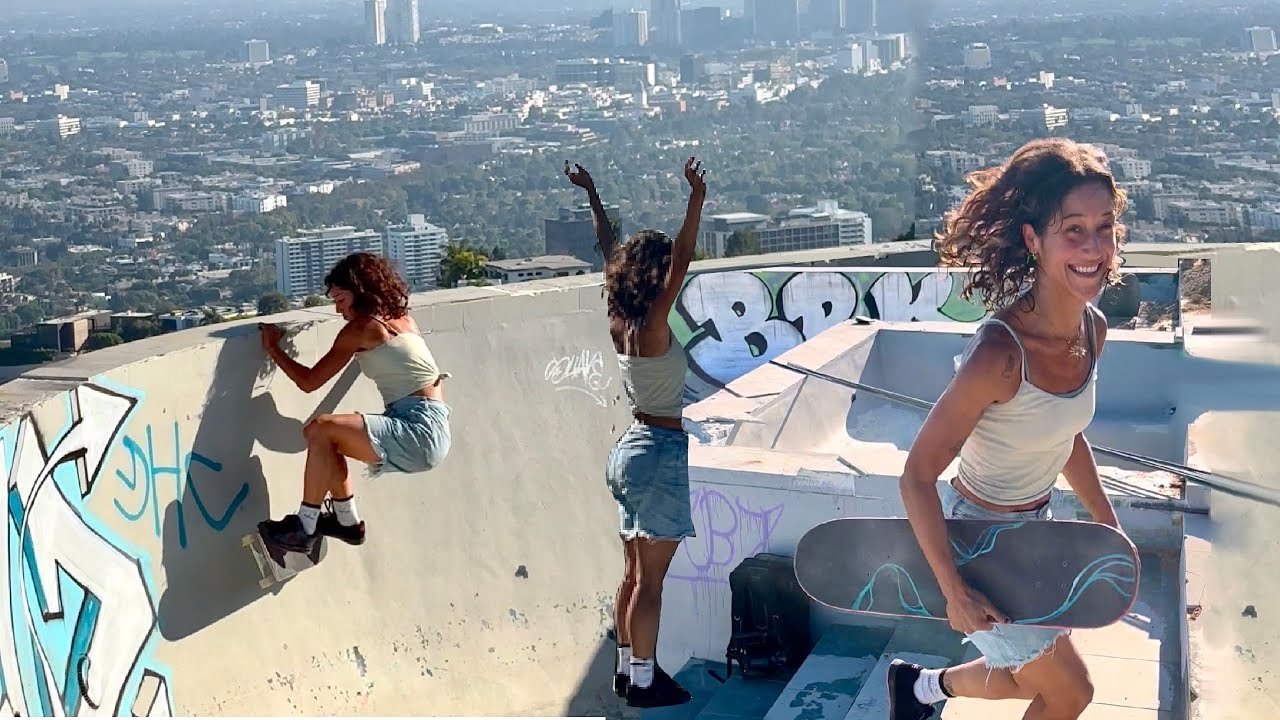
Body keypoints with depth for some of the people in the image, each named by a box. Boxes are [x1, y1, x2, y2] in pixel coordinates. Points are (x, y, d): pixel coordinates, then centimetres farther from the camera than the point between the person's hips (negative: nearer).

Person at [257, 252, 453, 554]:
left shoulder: (360, 328, -7)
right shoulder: (402, 319, 16)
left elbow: (309, 381, -4)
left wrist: (273, 348, 8)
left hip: (418, 433, -10)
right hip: (429, 431, 10)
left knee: (320, 430, -19)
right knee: (325, 437, 15)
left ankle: (304, 529, -11)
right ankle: (348, 521, 25)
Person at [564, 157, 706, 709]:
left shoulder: (619, 323, 2)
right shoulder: (652, 328, -19)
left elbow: (609, 250, 10)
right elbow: (683, 260, -27)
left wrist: (591, 194, 17)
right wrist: (696, 199, -29)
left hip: (630, 447, 9)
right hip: (661, 454, -9)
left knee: (634, 572, 16)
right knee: (651, 580, -1)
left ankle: (627, 667, 25)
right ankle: (644, 682, 6)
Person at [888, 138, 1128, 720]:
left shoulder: (1093, 329, -9)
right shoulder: (1000, 354, -33)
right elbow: (918, 477, -26)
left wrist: (1107, 523, 13)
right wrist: (954, 594, -23)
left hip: (1036, 527, 7)